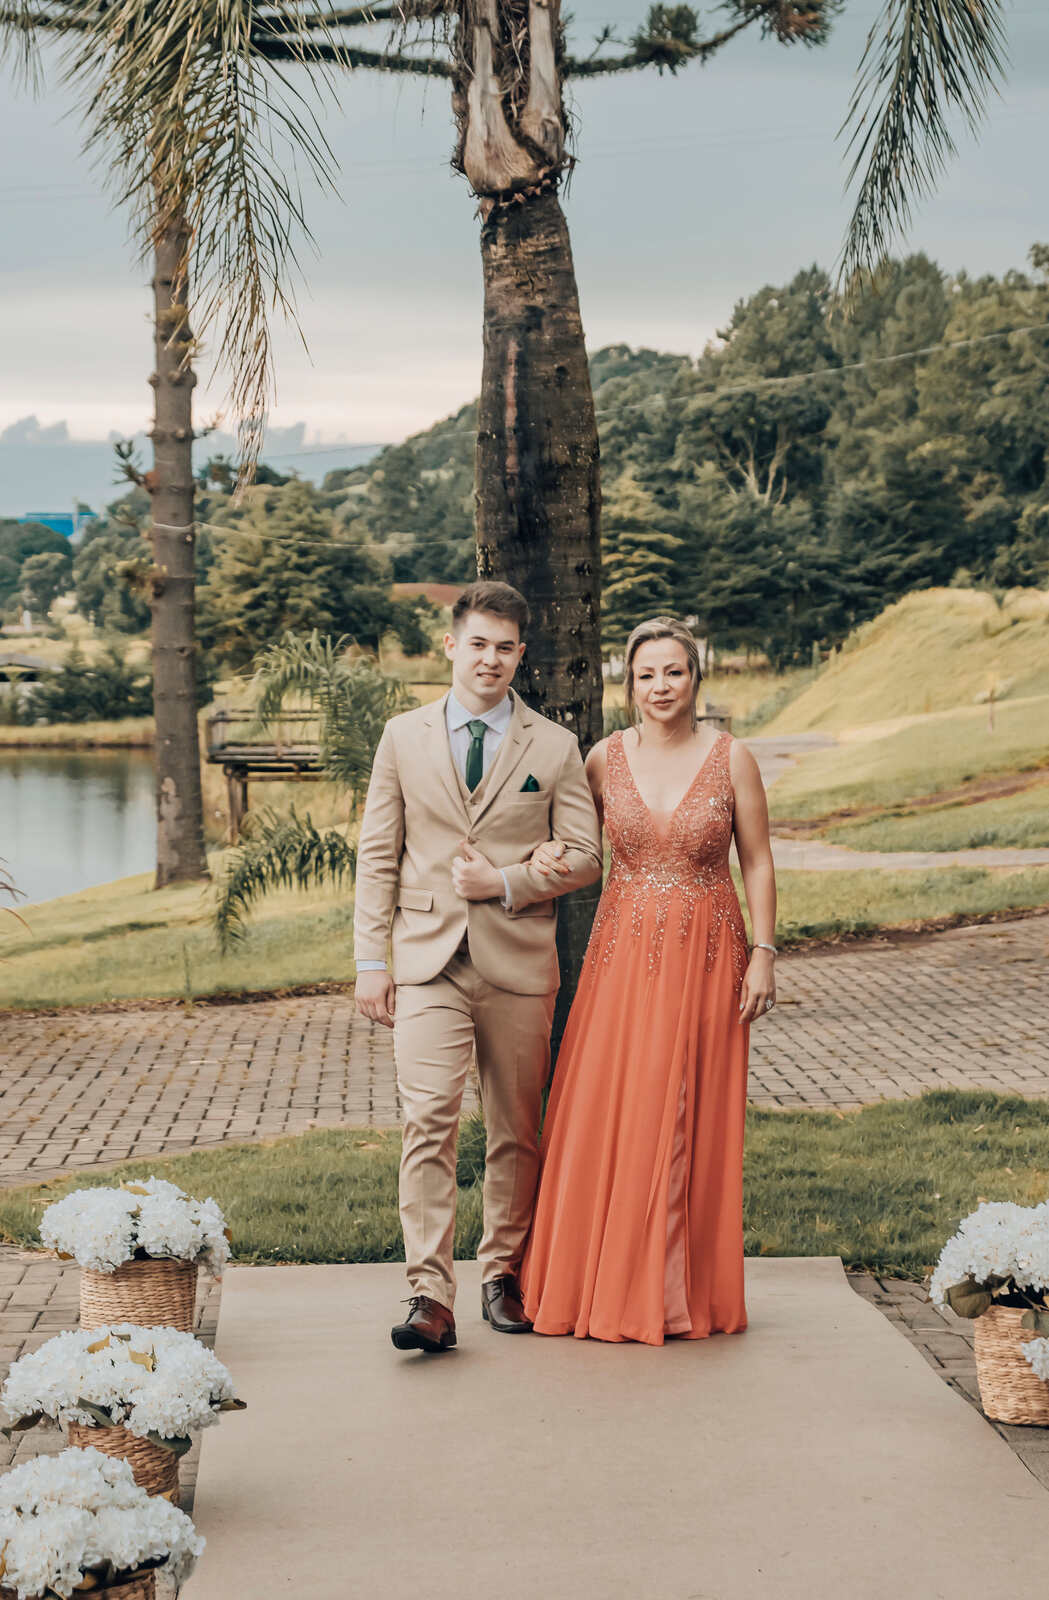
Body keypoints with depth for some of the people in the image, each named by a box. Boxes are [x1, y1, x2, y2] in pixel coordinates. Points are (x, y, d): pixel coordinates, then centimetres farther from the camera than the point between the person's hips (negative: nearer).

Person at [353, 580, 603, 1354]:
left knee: (517, 1131, 8)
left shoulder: (554, 746, 7)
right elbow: (378, 856, 8)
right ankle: (431, 1297, -14)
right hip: (429, 959, -1)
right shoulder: (404, 736, 9)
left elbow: (584, 856, 5)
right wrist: (372, 959, 1)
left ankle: (504, 1274, 23)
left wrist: (507, 881, -10)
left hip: (519, 962, 1)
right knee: (430, 1122, -13)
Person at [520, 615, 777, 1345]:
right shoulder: (605, 759, 2)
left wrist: (764, 954, -5)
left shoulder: (732, 759, -4)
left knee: (690, 1121, 1)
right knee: (605, 1116, 0)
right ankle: (605, 1286, 12)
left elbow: (758, 863, 0)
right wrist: (545, 854, -5)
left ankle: (682, 1292, 13)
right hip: (624, 950, 2)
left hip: (706, 955, -2)